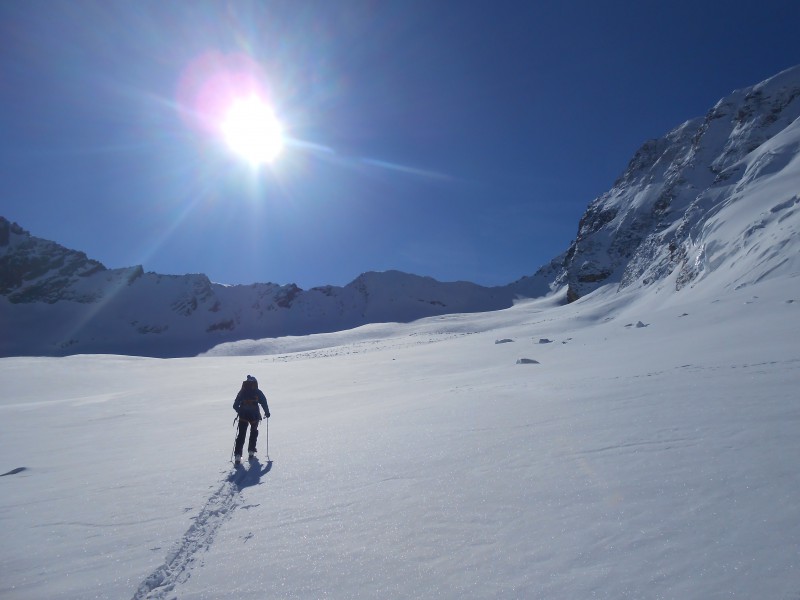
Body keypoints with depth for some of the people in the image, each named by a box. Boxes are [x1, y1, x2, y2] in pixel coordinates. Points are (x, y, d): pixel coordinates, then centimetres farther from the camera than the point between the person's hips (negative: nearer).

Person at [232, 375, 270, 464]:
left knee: (241, 434, 4)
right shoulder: (258, 392, 1)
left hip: (243, 416, 1)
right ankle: (251, 450, 25)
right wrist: (267, 412, 10)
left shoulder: (242, 392, 8)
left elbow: (235, 405, 9)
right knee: (254, 432, 23)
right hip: (254, 416, -1)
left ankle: (238, 454, -8)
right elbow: (264, 403, -3)